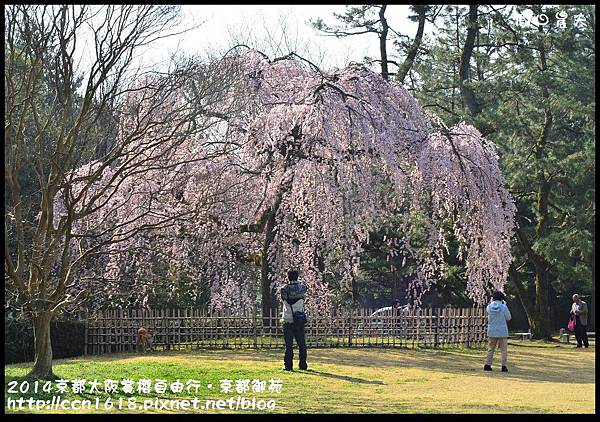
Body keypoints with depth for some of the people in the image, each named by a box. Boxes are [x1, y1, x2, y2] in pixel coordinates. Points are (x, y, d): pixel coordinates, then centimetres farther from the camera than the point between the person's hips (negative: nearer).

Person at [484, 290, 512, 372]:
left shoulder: (489, 307, -5)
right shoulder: (503, 307, -12)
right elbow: (508, 318, -1)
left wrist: (492, 302, 14)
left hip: (492, 332, 3)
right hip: (502, 332, -3)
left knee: (490, 349, 14)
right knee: (504, 350, 5)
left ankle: (487, 365, 11)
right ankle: (503, 366, -1)